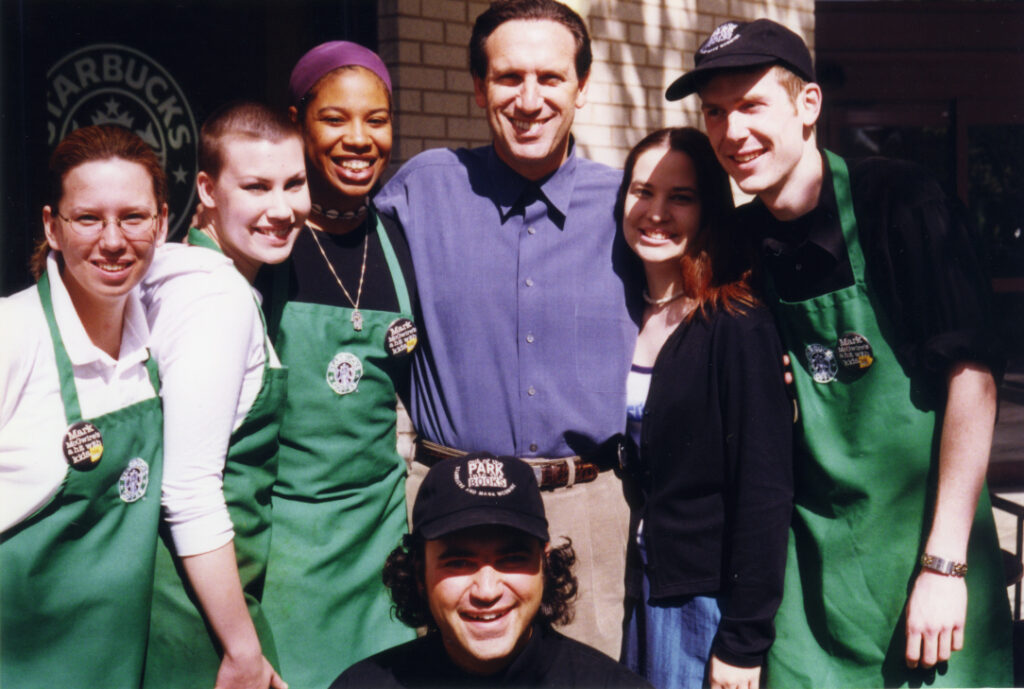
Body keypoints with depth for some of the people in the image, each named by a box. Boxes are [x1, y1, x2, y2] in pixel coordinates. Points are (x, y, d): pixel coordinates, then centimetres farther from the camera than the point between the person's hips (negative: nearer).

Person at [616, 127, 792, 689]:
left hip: (709, 597, -6)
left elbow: (765, 489, -17)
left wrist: (742, 641, -17)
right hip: (645, 583, 6)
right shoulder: (632, 317, 5)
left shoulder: (738, 325, -15)